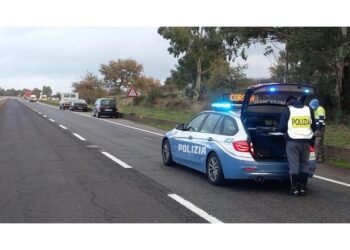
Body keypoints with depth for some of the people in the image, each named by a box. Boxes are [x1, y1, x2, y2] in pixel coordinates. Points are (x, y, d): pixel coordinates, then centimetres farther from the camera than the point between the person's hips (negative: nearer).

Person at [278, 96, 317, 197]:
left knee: (294, 165, 0)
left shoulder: (287, 110, 0)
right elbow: (314, 127, 14)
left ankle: (295, 189, 0)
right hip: (306, 141, 4)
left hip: (293, 141, -4)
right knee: (304, 164, 12)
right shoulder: (308, 109, 11)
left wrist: (286, 131, 19)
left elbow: (281, 128, -3)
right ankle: (303, 188, 13)